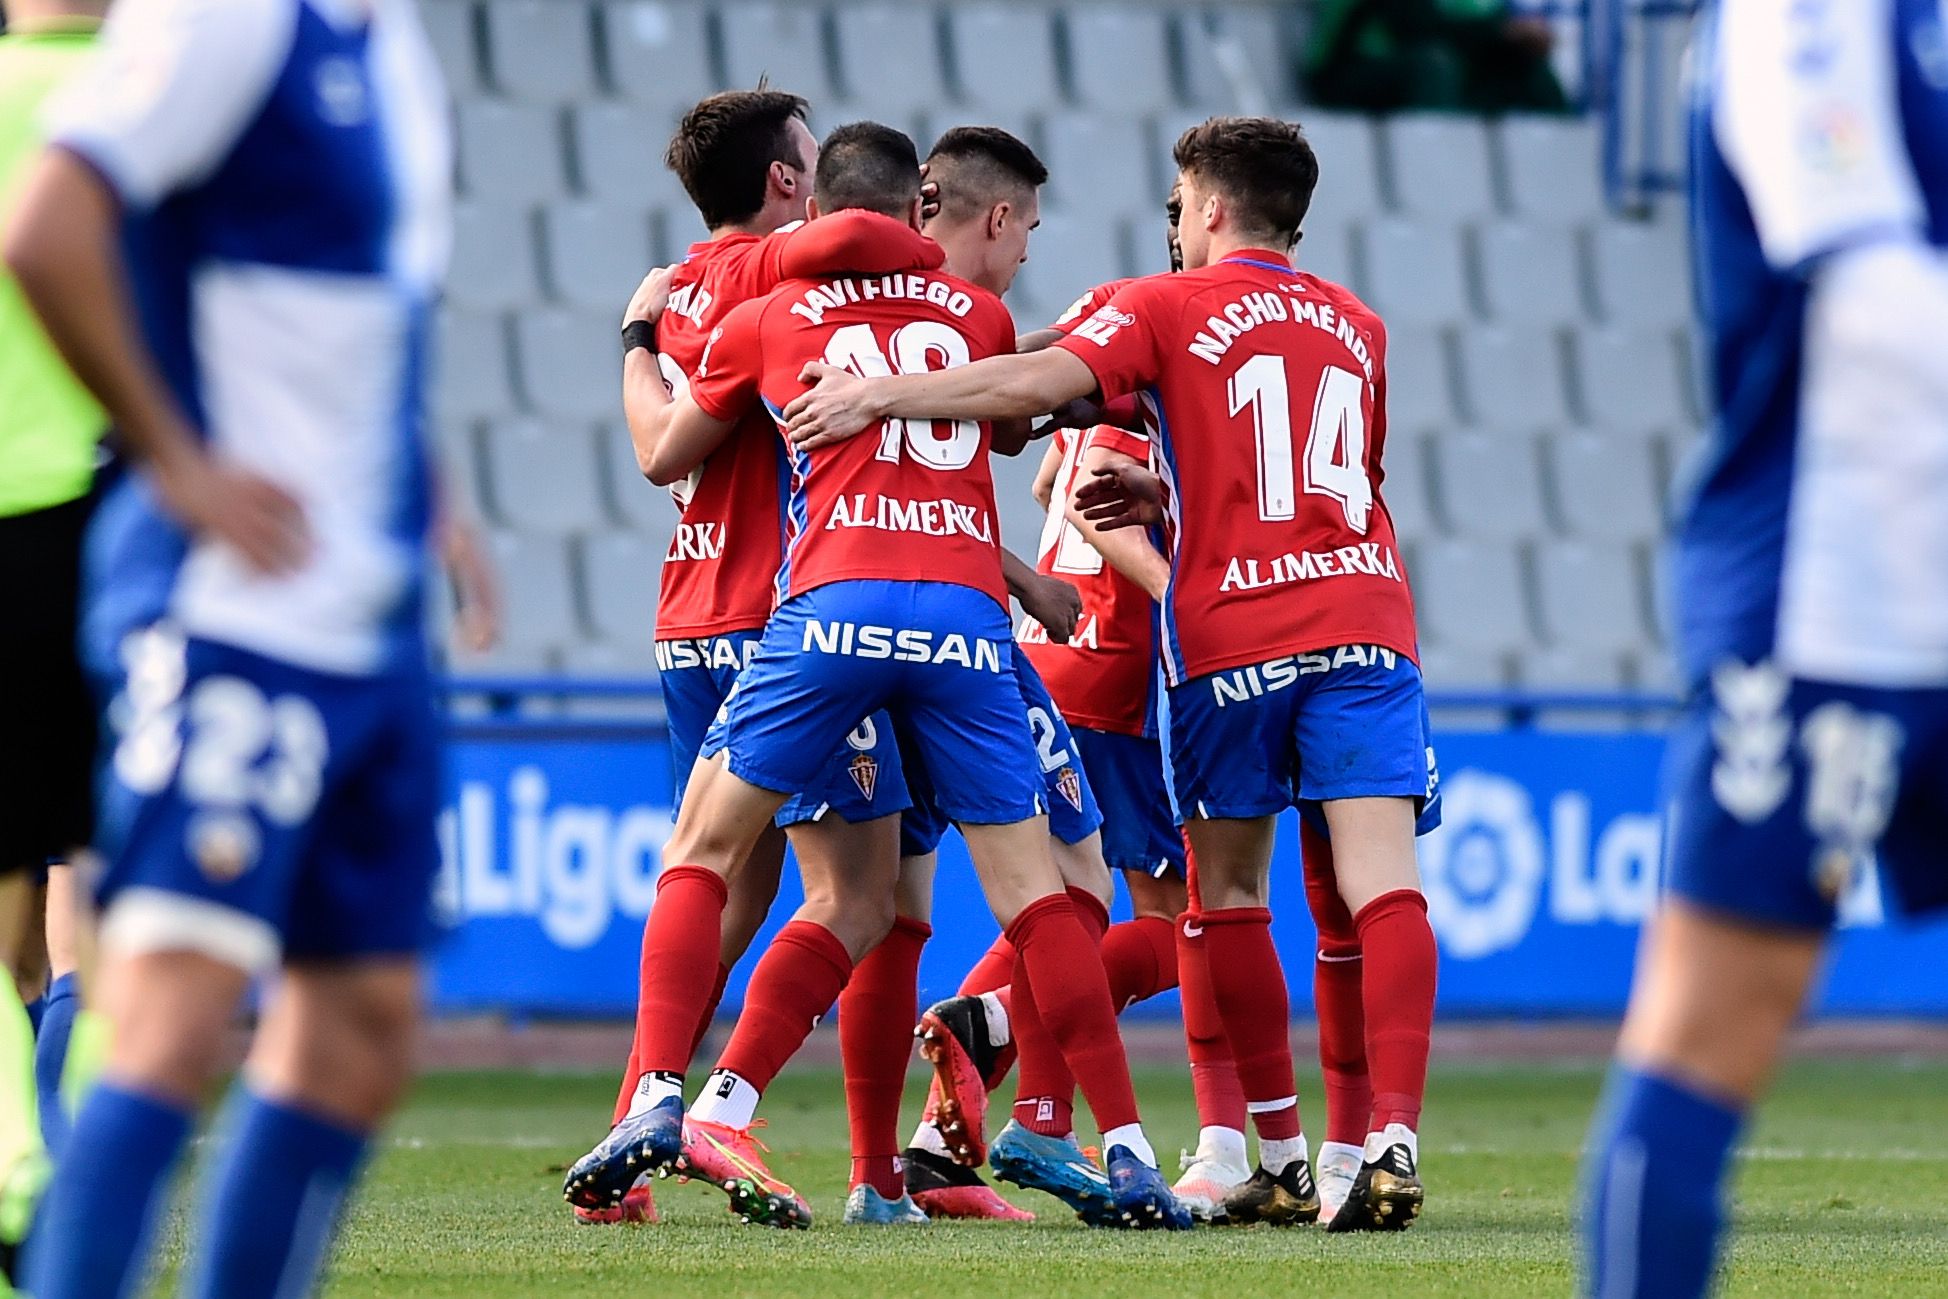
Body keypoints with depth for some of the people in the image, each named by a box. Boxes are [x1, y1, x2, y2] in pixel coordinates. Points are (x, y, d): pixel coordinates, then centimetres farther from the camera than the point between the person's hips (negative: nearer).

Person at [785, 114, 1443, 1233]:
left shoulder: (1168, 308, 3)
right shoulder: (1357, 325, 20)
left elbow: (1038, 383, -13)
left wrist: (883, 396, -8)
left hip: (1233, 635, -3)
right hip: (1364, 614, 3)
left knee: (1231, 889, 11)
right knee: (1383, 880, -8)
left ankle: (1283, 1164, 11)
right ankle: (1394, 1143, -23)